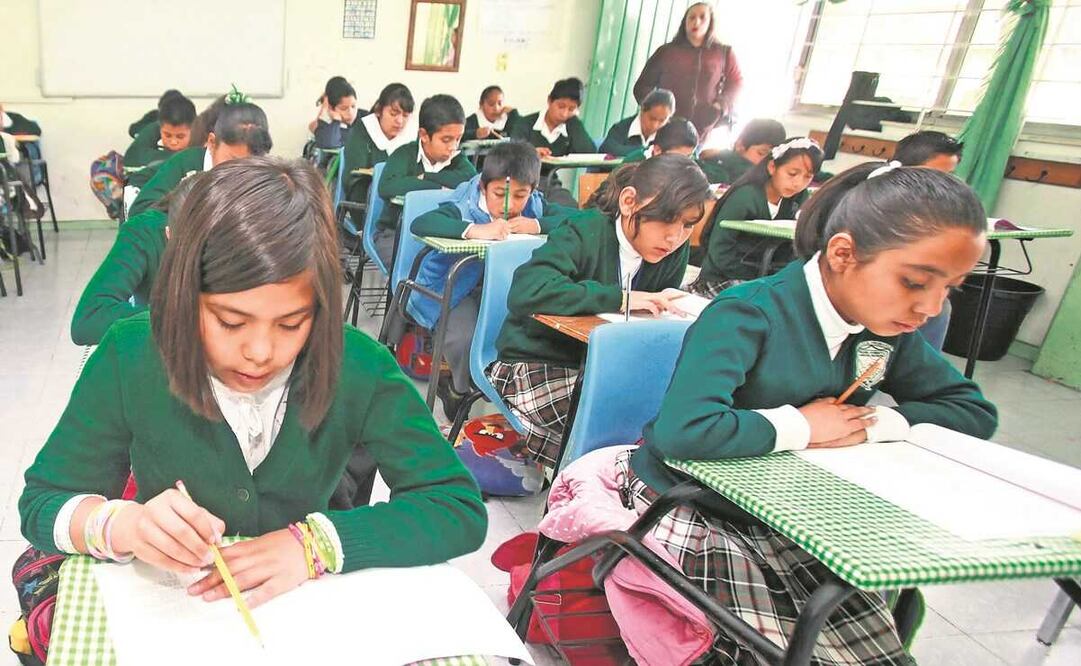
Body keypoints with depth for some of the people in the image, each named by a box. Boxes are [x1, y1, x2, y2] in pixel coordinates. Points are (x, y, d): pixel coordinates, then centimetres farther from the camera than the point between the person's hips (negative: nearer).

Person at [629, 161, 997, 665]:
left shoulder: (887, 327, -1)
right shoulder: (750, 314, -23)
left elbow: (976, 413, 8)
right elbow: (683, 430, -38)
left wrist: (873, 424, -11)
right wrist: (800, 426, -22)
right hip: (687, 504, -6)